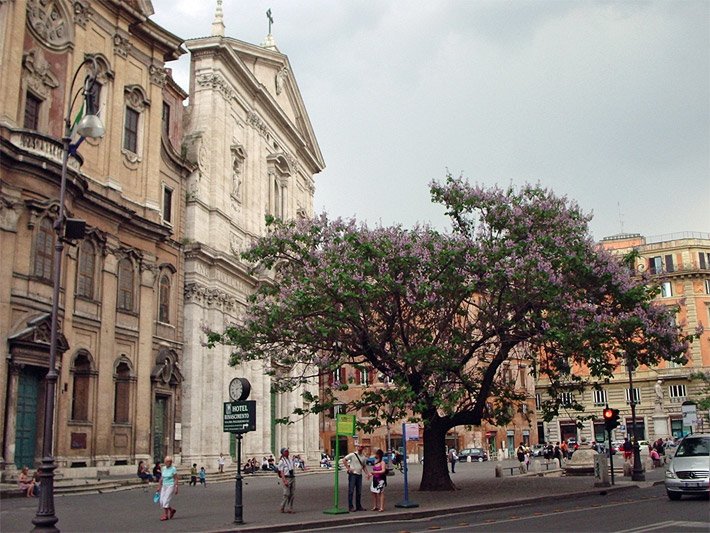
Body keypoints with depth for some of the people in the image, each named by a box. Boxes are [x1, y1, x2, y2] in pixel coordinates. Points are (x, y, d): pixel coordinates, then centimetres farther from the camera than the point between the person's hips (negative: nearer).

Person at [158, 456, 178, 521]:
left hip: (170, 486, -6)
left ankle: (165, 515, -6)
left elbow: (176, 479, -8)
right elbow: (161, 478, 16)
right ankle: (171, 510, 22)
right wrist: (159, 486, 15)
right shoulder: (163, 468, 8)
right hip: (164, 486, 6)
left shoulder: (173, 469, -8)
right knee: (162, 501, 1)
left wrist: (176, 488, -12)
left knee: (166, 500, -13)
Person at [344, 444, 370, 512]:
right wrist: (348, 468, -12)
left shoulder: (364, 457, 13)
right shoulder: (352, 455, -4)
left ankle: (358, 506, 17)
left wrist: (367, 473, 8)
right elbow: (344, 460, -9)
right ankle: (350, 507, -1)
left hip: (359, 475, 6)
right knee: (351, 491, -4)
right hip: (353, 474, -6)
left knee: (359, 492, 9)